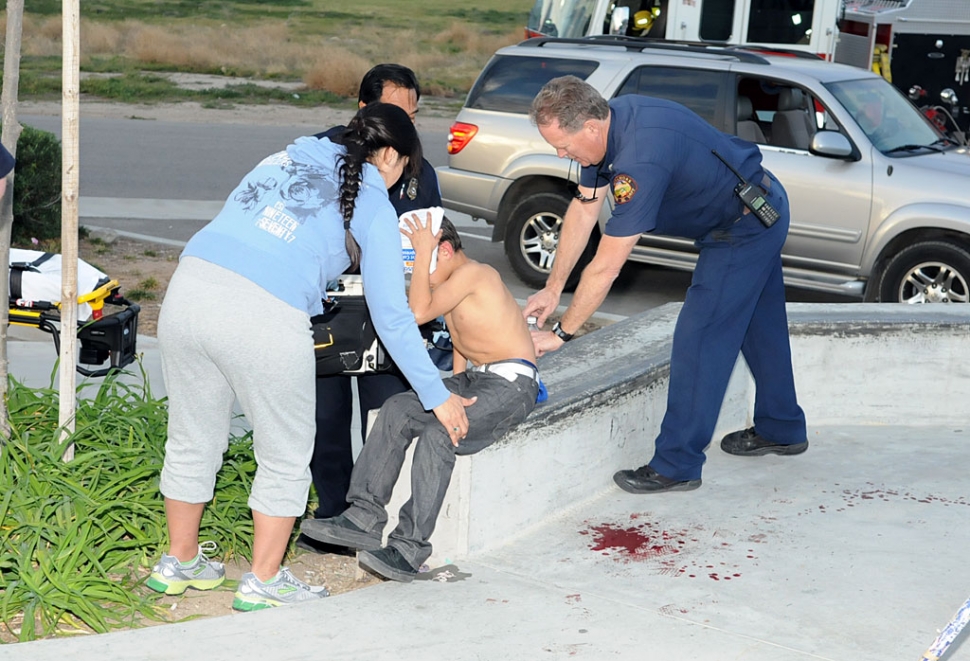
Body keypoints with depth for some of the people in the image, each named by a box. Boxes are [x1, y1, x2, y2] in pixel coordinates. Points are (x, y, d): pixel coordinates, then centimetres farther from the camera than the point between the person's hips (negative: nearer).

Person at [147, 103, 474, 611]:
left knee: (191, 440, 23)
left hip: (189, 287, 6)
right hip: (265, 316, -5)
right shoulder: (373, 206, 8)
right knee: (285, 457, 16)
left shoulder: (287, 156, 22)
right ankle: (264, 582, 26)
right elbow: (392, 318, 6)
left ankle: (179, 563, 40)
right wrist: (437, 397, 14)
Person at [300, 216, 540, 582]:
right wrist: (455, 391, 7)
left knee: (438, 434, -30)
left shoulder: (473, 273, -15)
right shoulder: (453, 281, 14)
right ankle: (364, 518, -14)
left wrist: (423, 253, -19)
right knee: (397, 410, -10)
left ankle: (409, 548, -28)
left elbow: (418, 312, -25)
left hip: (512, 384, -9)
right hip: (474, 378, 9)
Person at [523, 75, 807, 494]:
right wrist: (552, 289, 2)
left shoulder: (639, 161, -37)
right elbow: (583, 210, 2)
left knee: (698, 339, -9)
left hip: (743, 230, -10)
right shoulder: (608, 122, -8)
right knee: (759, 325, 23)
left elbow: (606, 267, -31)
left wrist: (561, 334, -22)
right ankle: (781, 430, 40)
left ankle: (677, 466, -3)